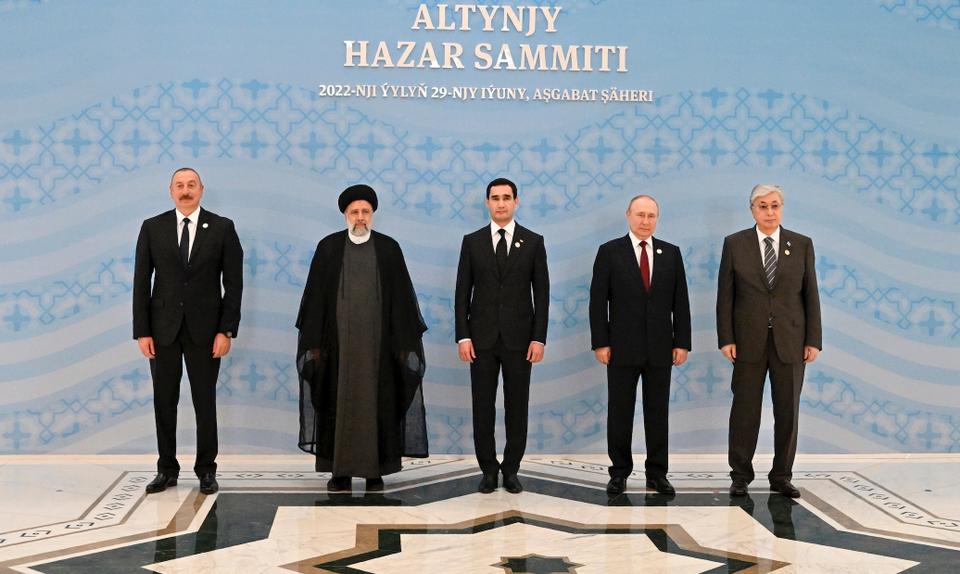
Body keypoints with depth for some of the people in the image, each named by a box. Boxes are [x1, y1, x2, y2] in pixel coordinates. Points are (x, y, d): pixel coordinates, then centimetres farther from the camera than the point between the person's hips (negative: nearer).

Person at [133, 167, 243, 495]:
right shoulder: (152, 228, 3)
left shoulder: (222, 228, 0)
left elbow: (233, 283, -1)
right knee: (164, 401, 6)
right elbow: (141, 283, 3)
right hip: (163, 329, 1)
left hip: (204, 329, -1)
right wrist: (142, 332, -4)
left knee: (205, 402, 4)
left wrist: (227, 331, -8)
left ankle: (206, 470, 14)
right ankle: (167, 469, 17)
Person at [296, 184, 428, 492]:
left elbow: (401, 297, 3)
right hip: (338, 340, 0)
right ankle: (340, 470, 10)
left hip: (378, 340, 0)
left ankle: (375, 469, 11)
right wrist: (314, 342, -2)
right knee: (339, 402, 2)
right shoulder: (328, 247, 3)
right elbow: (315, 297, 3)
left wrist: (404, 343, -1)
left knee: (377, 403, 3)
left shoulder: (389, 248, 3)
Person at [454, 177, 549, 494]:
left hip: (519, 338, 0)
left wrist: (539, 338, -6)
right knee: (483, 406, 3)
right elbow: (462, 293, 3)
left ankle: (511, 469, 15)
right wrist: (462, 336, -5)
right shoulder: (472, 241, 5)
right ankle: (488, 469, 14)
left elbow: (541, 294, 1)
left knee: (517, 407, 4)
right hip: (482, 337, 1)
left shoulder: (533, 241, 3)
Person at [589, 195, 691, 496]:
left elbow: (680, 301, 6)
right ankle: (619, 472, 13)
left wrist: (682, 343, 1)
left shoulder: (671, 253, 7)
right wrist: (600, 343, -8)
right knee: (619, 412, 4)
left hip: (660, 347, 2)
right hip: (622, 346, -2)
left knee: (658, 412, 6)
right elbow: (598, 301, -3)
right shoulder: (609, 252, 0)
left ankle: (657, 473, 14)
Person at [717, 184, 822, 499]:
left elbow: (810, 294, 4)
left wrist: (813, 340, -1)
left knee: (788, 410, 4)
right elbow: (725, 295, 1)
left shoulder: (802, 244, 5)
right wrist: (726, 339, -6)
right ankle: (740, 475, 13)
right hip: (749, 340, -1)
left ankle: (782, 476, 14)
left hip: (790, 340, 1)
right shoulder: (735, 243, 2)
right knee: (745, 409, 3)